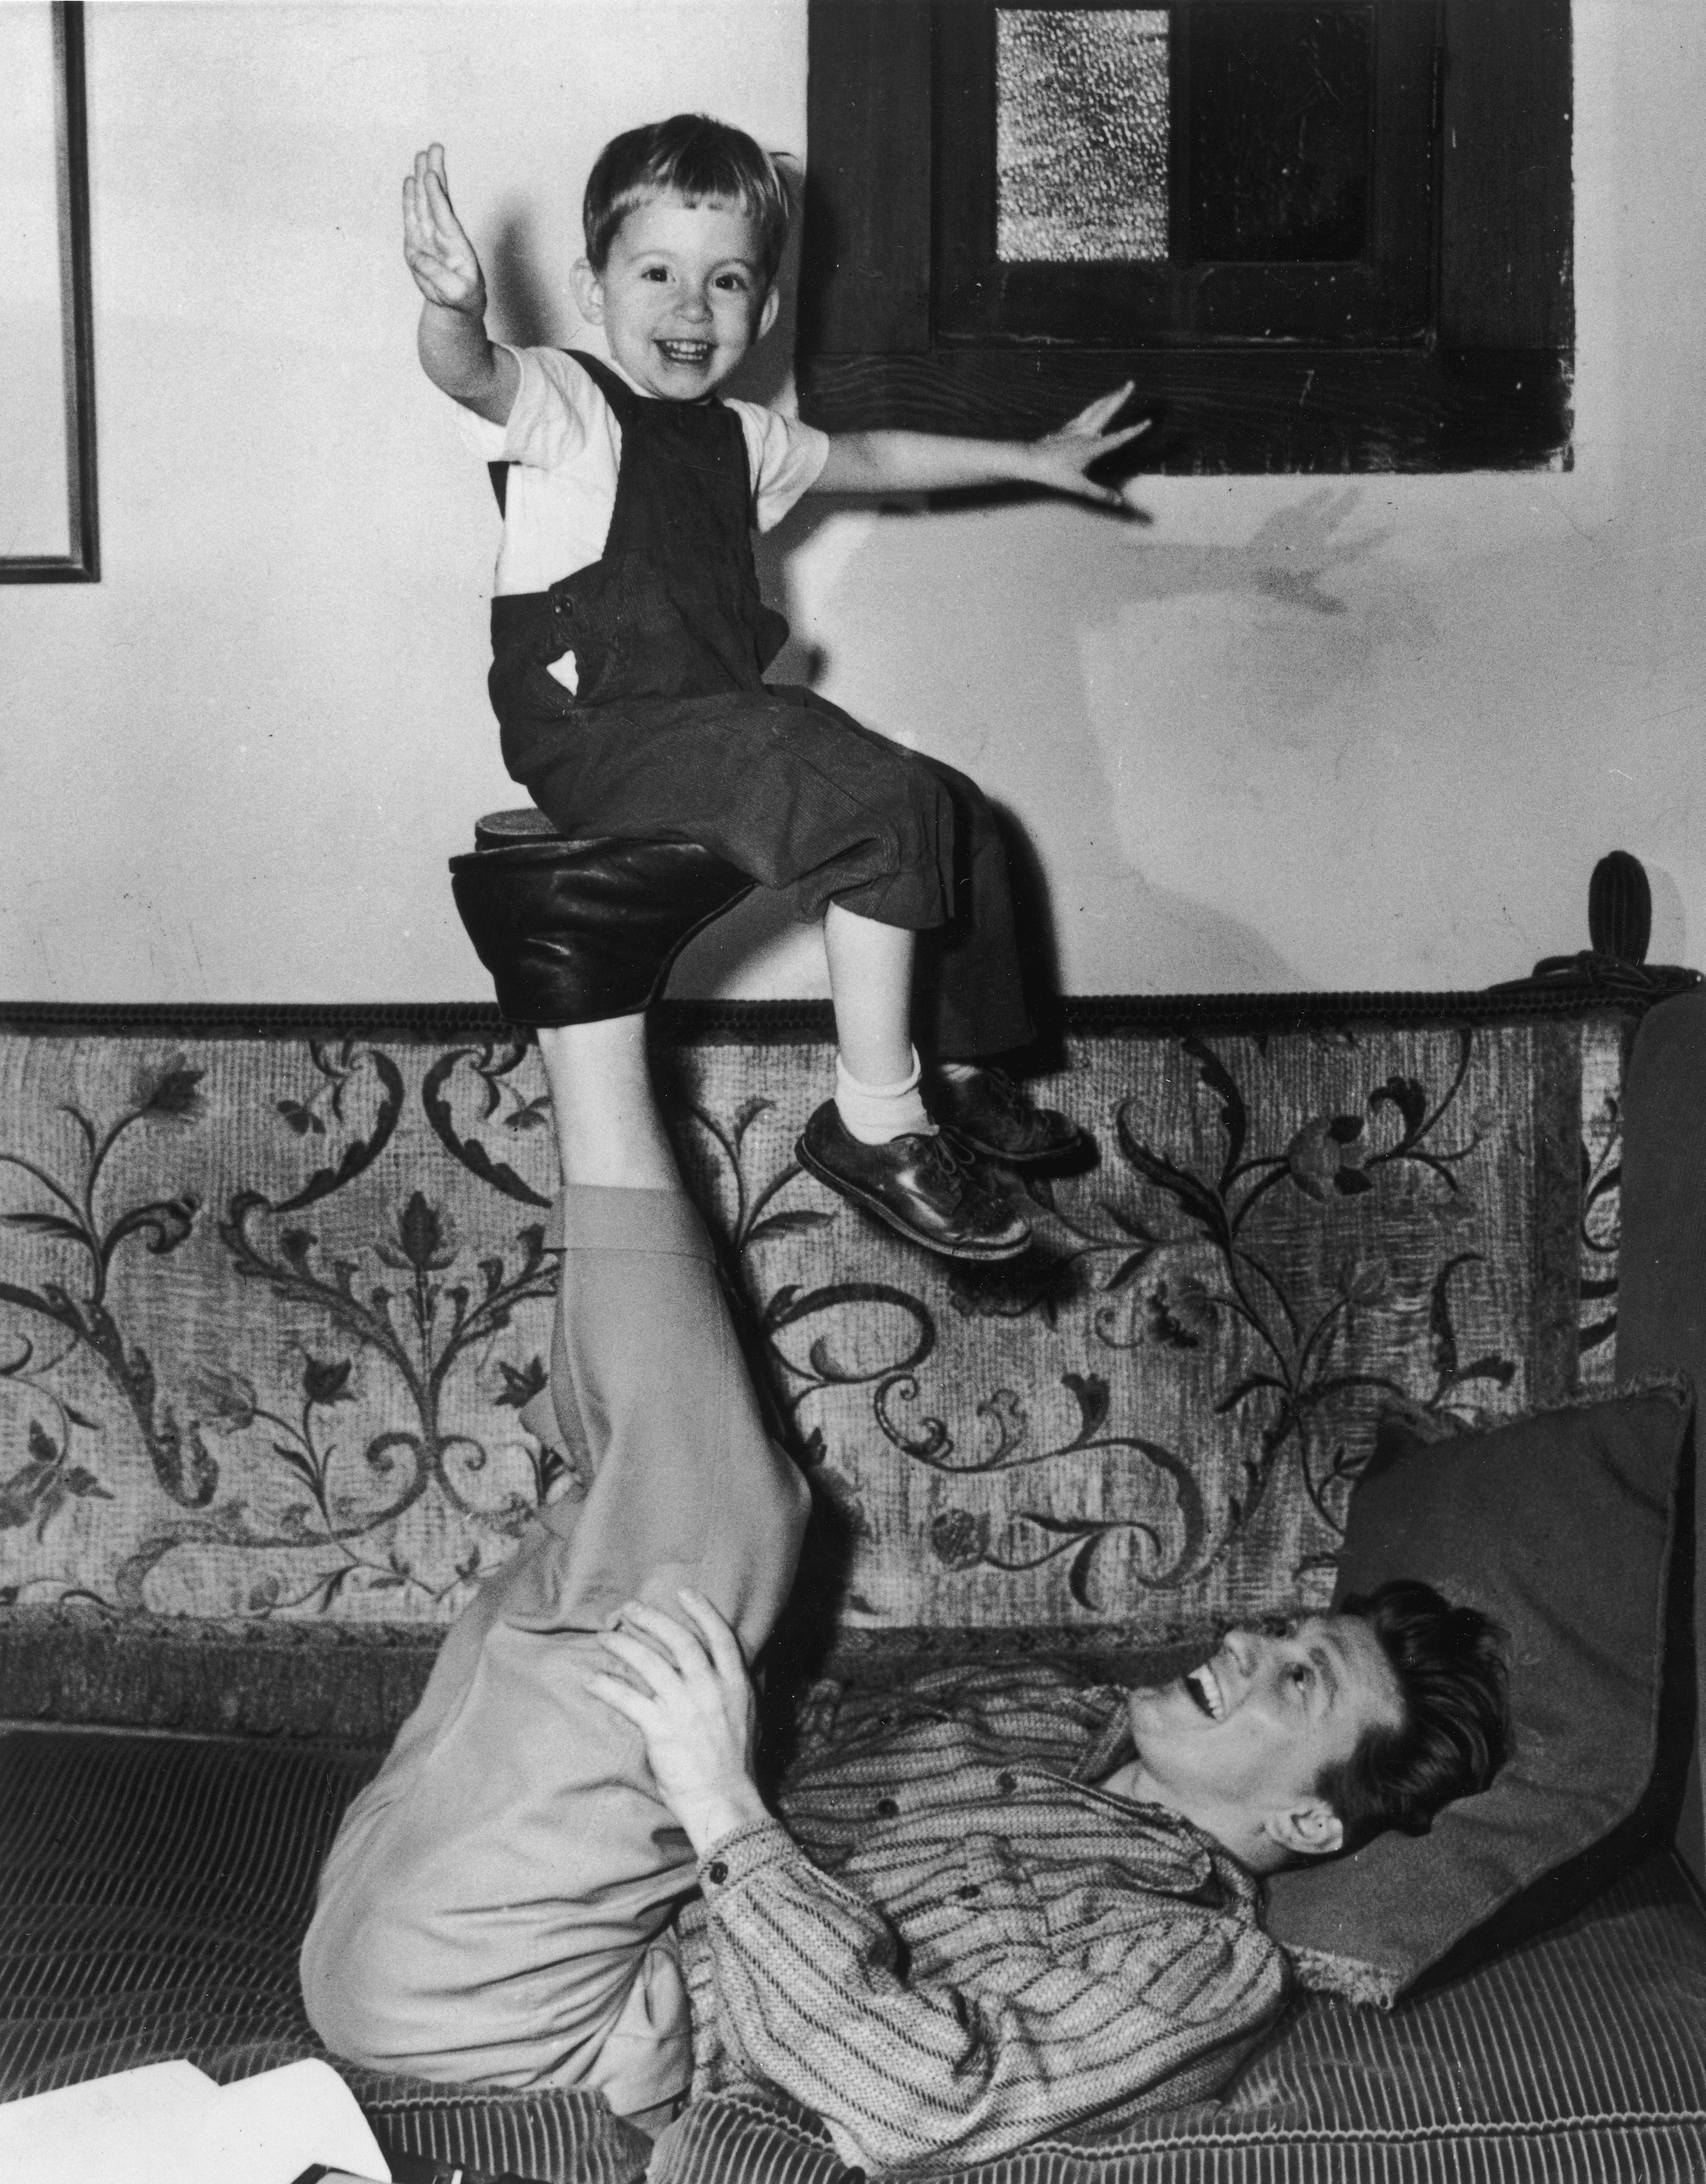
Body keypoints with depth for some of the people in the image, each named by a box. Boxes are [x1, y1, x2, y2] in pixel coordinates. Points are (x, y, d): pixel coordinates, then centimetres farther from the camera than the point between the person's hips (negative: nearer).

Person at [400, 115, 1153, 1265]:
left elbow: (872, 458, 35)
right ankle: (876, 1123, -20)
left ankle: (965, 1076, 26)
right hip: (601, 735, -9)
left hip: (714, 723, 9)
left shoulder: (739, 438, 19)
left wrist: (1030, 460, 39)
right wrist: (456, 310, -52)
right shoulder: (568, 405, -5)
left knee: (962, 814, 9)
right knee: (888, 807, -25)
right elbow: (473, 375, -27)